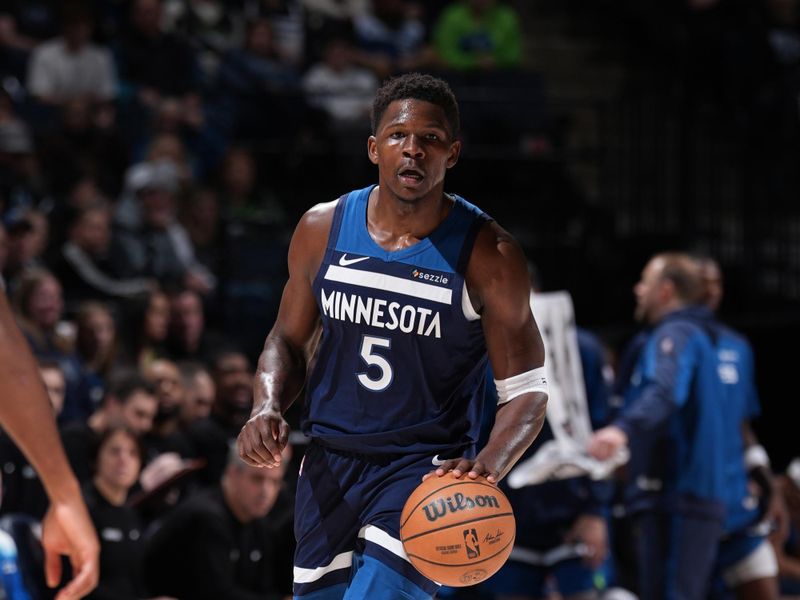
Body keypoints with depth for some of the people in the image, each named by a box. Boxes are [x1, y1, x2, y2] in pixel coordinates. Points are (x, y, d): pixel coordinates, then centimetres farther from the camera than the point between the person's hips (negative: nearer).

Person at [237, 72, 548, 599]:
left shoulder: (488, 255, -11)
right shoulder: (323, 230, 0)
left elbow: (526, 389, -8)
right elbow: (289, 339, 14)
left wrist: (488, 467, -26)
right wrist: (267, 408, -7)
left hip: (427, 469, -4)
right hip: (331, 461, 4)